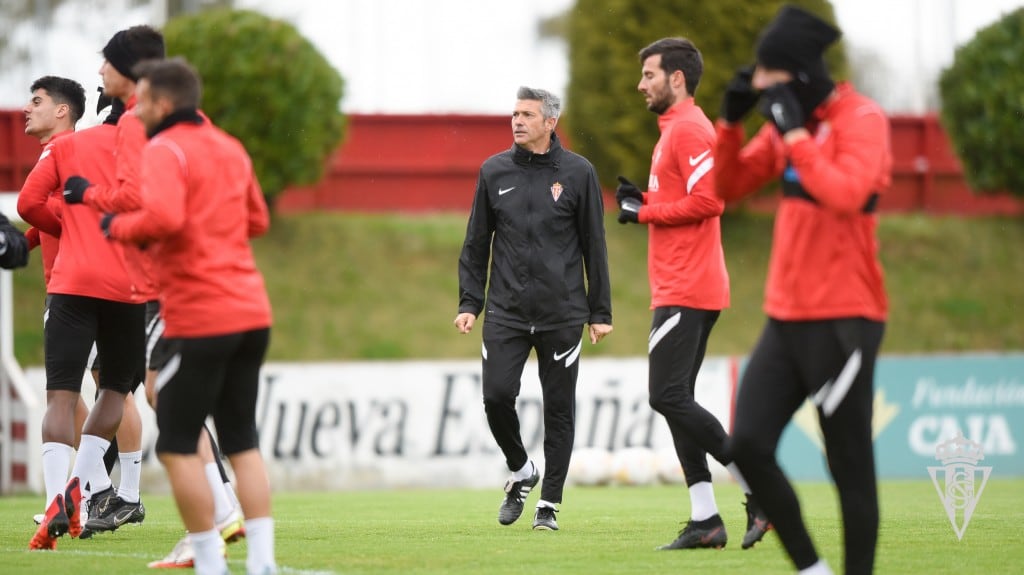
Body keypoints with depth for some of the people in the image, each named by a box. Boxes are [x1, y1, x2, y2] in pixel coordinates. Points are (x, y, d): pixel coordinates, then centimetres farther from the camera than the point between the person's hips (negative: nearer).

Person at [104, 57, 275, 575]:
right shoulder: (229, 148, 16)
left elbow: (162, 217, -26)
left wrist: (118, 226, -9)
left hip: (199, 319, -8)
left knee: (176, 446, 2)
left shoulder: (165, 150, -9)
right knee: (242, 442, 13)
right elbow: (256, 219, 25)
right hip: (252, 313, 8)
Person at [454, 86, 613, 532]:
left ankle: (549, 503, 12)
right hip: (506, 312, 1)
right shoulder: (494, 172, 6)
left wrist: (600, 312, 2)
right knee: (497, 396, -10)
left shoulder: (578, 173, 1)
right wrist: (469, 302, 4)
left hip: (562, 315, -1)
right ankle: (521, 471, 16)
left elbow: (594, 246, 4)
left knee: (558, 408, 2)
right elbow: (477, 243, 11)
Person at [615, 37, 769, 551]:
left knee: (668, 397, -14)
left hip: (686, 292, -11)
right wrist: (643, 200, 10)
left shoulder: (689, 130, -11)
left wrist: (645, 212, -12)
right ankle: (704, 522, 6)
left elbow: (708, 200, -22)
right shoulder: (676, 129, 21)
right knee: (675, 399, 7)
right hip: (684, 290, 11)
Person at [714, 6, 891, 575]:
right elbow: (730, 184, 18)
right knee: (748, 446, -3)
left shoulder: (862, 120, -11)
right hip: (786, 317, 7)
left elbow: (845, 194, -28)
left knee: (850, 468, -4)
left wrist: (794, 131, -22)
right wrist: (732, 118, 3)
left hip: (843, 321, -7)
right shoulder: (789, 121, 12)